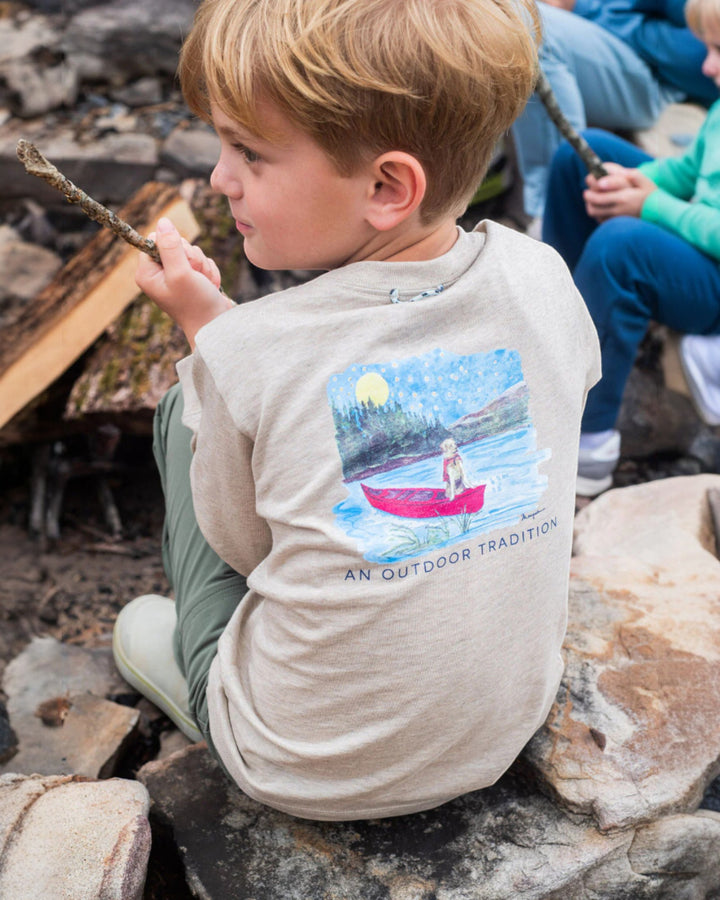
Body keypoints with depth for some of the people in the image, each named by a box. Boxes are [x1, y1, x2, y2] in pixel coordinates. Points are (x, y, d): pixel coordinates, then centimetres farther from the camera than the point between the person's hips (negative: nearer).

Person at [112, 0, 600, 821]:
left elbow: (244, 546, -7)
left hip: (303, 772, -4)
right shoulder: (541, 279, -13)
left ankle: (192, 669, 31)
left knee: (185, 405, 10)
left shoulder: (243, 354, -25)